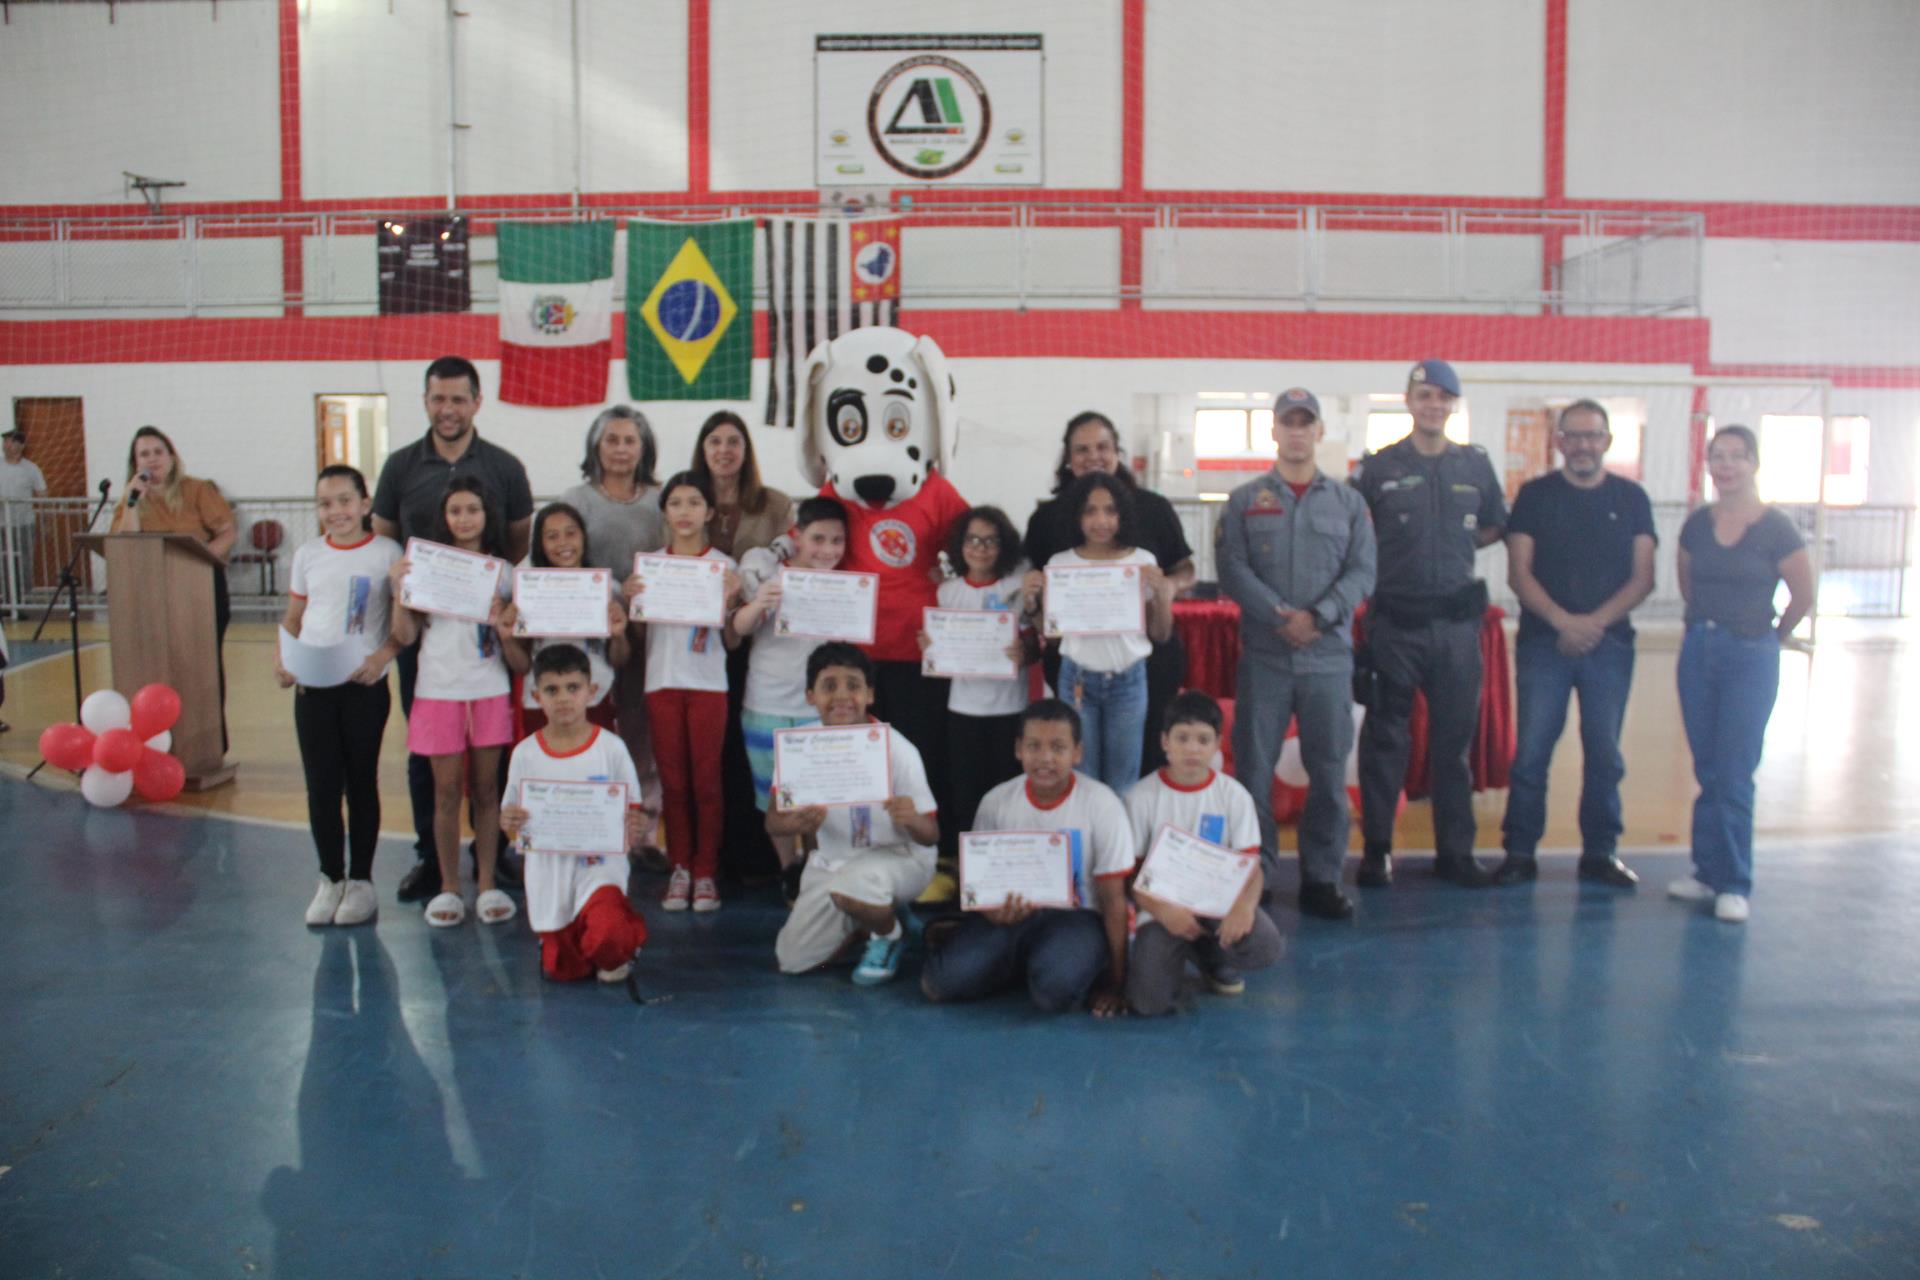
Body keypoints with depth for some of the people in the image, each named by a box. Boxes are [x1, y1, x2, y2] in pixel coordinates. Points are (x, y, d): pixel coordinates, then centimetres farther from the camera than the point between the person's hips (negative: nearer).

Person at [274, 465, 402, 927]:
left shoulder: (387, 553, -3)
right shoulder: (308, 555, 8)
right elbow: (293, 617, 15)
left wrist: (383, 654, -18)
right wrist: (281, 659, -2)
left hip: (364, 686, -3)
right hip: (312, 686, 3)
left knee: (361, 783, 7)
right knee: (321, 785, 6)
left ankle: (361, 881, 19)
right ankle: (331, 877, 21)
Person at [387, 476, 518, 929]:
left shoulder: (501, 571, 7)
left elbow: (515, 647, 6)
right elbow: (406, 636, -1)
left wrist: (501, 622, -14)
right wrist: (398, 588, -12)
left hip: (490, 690, 1)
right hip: (439, 690, -1)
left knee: (486, 787, 6)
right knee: (447, 789, 3)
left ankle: (487, 884, 15)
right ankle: (448, 887, 13)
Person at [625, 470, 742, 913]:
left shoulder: (724, 565, 1)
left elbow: (733, 641, 1)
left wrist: (729, 599, -16)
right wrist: (629, 597, -8)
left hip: (708, 683, -2)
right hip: (662, 681, 2)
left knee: (706, 780, 0)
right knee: (672, 780, 4)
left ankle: (706, 872, 8)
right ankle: (680, 868, 13)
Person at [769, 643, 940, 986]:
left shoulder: (896, 749, -21)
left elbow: (931, 836, -17)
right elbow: (773, 820, -4)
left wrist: (912, 819, -42)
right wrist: (797, 823, -28)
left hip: (899, 859, -5)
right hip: (830, 861, 5)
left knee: (850, 885, -38)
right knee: (792, 960, 1)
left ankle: (890, 932, -3)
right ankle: (877, 912, 23)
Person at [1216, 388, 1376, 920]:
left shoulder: (1349, 502, 10)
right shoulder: (1245, 501, 7)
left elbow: (1362, 572, 2)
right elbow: (1233, 570, -2)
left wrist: (1317, 617, -14)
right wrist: (1281, 616, -15)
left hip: (1329, 658, 1)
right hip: (1263, 656, -1)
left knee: (1329, 771, 4)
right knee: (1253, 768, 1)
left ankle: (1321, 878, 15)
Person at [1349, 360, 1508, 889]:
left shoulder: (1475, 464, 9)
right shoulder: (1377, 467, 0)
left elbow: (1495, 527, 19)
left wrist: (1455, 548, 7)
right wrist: (1380, 560, -3)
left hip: (1457, 621, 3)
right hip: (1395, 621, -3)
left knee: (1455, 739, 9)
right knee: (1385, 738, 3)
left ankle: (1455, 851, 19)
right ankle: (1377, 848, 13)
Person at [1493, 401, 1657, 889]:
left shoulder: (1631, 499, 9)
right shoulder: (1535, 495, 5)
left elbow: (1643, 578, 4)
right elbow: (1519, 573, -1)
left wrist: (1596, 621, -11)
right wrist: (1563, 620, -14)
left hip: (1610, 642, 2)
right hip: (1544, 641, -1)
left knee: (1605, 753, 5)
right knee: (1532, 751, -3)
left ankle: (1600, 853, 16)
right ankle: (1519, 852, 5)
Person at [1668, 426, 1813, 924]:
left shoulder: (1774, 527, -10)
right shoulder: (1697, 524, 3)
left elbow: (1803, 595, -1)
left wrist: (1773, 634, 12)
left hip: (1750, 657, -4)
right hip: (1698, 651, 4)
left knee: (1734, 775, -4)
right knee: (1706, 771, 9)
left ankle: (1734, 885, 5)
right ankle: (1707, 871, 18)